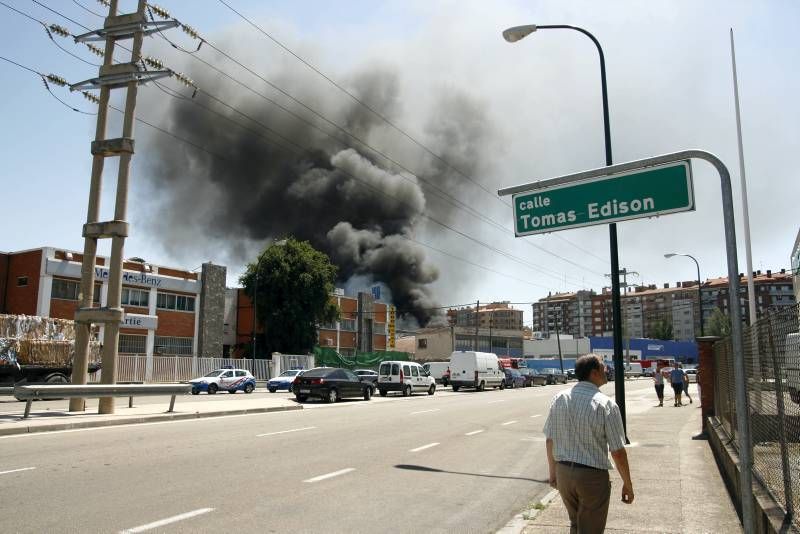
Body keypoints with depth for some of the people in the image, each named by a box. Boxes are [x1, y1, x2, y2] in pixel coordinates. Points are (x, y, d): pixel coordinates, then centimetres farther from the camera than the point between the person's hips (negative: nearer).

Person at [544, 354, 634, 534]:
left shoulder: (559, 399, -3)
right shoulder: (606, 405, -16)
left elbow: (550, 440, 4)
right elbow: (618, 452, -13)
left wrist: (553, 472, 16)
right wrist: (627, 484, 0)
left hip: (563, 472, 5)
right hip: (593, 476, -5)